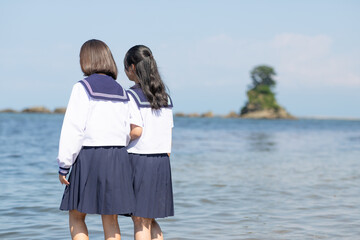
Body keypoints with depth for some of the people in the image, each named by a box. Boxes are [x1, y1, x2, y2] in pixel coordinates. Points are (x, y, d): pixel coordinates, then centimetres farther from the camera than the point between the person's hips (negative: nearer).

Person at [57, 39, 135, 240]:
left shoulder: (83, 87, -5)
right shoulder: (121, 92, 12)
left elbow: (74, 128, -10)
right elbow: (127, 133, 10)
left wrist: (64, 165, -7)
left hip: (90, 156, -5)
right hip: (117, 157, 5)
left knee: (76, 216, 7)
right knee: (111, 220, 8)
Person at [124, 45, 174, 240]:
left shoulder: (132, 95, -9)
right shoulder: (164, 96, 11)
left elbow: (136, 130, -17)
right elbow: (168, 133, 12)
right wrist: (163, 161, 17)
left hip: (139, 160, -6)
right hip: (161, 161, 6)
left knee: (140, 221, 0)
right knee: (150, 220, 16)